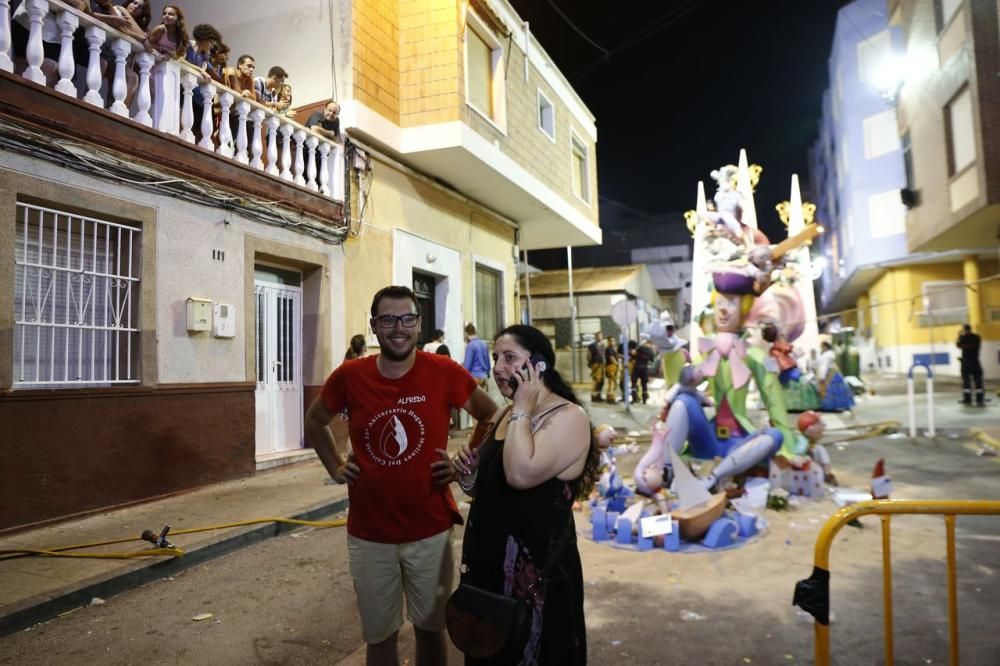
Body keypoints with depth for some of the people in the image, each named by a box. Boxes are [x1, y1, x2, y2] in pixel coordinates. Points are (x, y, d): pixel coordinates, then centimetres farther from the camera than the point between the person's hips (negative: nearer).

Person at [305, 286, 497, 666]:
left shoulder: (444, 372, -11)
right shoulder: (349, 376, -7)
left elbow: (492, 418, 4)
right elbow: (315, 422, 13)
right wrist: (335, 468, 3)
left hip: (430, 531, -1)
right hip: (368, 534, 1)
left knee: (430, 630, 16)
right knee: (379, 635, 16)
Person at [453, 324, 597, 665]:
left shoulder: (569, 417, -17)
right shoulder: (503, 414, 7)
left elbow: (521, 475, -33)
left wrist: (523, 409, -21)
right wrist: (469, 473, -3)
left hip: (537, 565, -7)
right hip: (488, 557, 7)